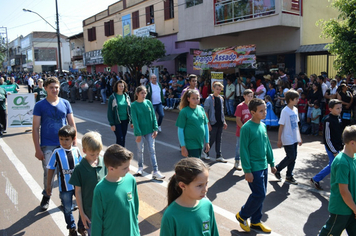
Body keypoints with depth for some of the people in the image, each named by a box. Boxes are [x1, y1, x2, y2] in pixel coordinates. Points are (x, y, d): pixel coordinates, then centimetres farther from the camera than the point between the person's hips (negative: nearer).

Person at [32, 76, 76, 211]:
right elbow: (35, 128, -4)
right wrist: (37, 149, -8)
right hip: (47, 146, -2)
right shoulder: (40, 106, -3)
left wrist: (74, 142, 4)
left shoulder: (65, 103, 3)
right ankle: (46, 196, 27)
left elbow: (72, 124, 8)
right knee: (48, 172, 2)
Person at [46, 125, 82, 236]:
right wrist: (49, 185, 2)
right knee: (67, 209, 15)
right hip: (65, 187, -1)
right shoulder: (57, 152, -11)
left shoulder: (76, 150, -6)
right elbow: (51, 169, -3)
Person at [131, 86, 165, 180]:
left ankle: (155, 172, 5)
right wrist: (138, 134, -16)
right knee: (140, 150, 14)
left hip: (149, 130, 2)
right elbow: (134, 120, -12)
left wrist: (155, 129, -4)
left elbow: (153, 116, 2)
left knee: (152, 150, 2)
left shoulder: (148, 102, -1)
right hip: (140, 131, -2)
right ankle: (140, 167, 35)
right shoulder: (134, 105, -10)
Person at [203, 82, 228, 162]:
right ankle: (206, 152, 25)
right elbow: (205, 112, -10)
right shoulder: (209, 99, -9)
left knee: (219, 140, 9)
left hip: (220, 123, 6)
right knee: (212, 139, 2)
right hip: (213, 123, -6)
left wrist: (224, 121, 13)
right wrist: (208, 123, -14)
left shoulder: (221, 99, 10)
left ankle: (219, 156, 15)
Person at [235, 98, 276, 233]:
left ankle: (255, 222, 29)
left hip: (264, 166, 8)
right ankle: (242, 216, 18)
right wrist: (247, 170, -17)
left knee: (260, 195, 14)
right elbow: (244, 150, -16)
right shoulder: (247, 128, -17)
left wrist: (271, 163, 16)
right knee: (259, 195, -4)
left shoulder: (263, 126, 6)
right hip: (254, 168, -8)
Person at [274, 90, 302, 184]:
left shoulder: (295, 109, 9)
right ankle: (277, 169, 15)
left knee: (293, 157, 9)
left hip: (294, 139, 7)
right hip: (287, 139, -7)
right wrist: (279, 140, -13)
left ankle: (289, 176, 21)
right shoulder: (285, 111, -14)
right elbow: (281, 126, -13)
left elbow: (296, 124, 16)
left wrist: (299, 137, 17)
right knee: (291, 157, -5)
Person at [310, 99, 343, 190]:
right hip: (331, 148, -8)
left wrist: (341, 146, 16)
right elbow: (327, 138, -18)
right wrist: (334, 152, -16)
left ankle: (315, 179, 28)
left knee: (332, 166, 16)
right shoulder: (328, 120, -19)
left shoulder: (338, 118, 5)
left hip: (337, 147, 8)